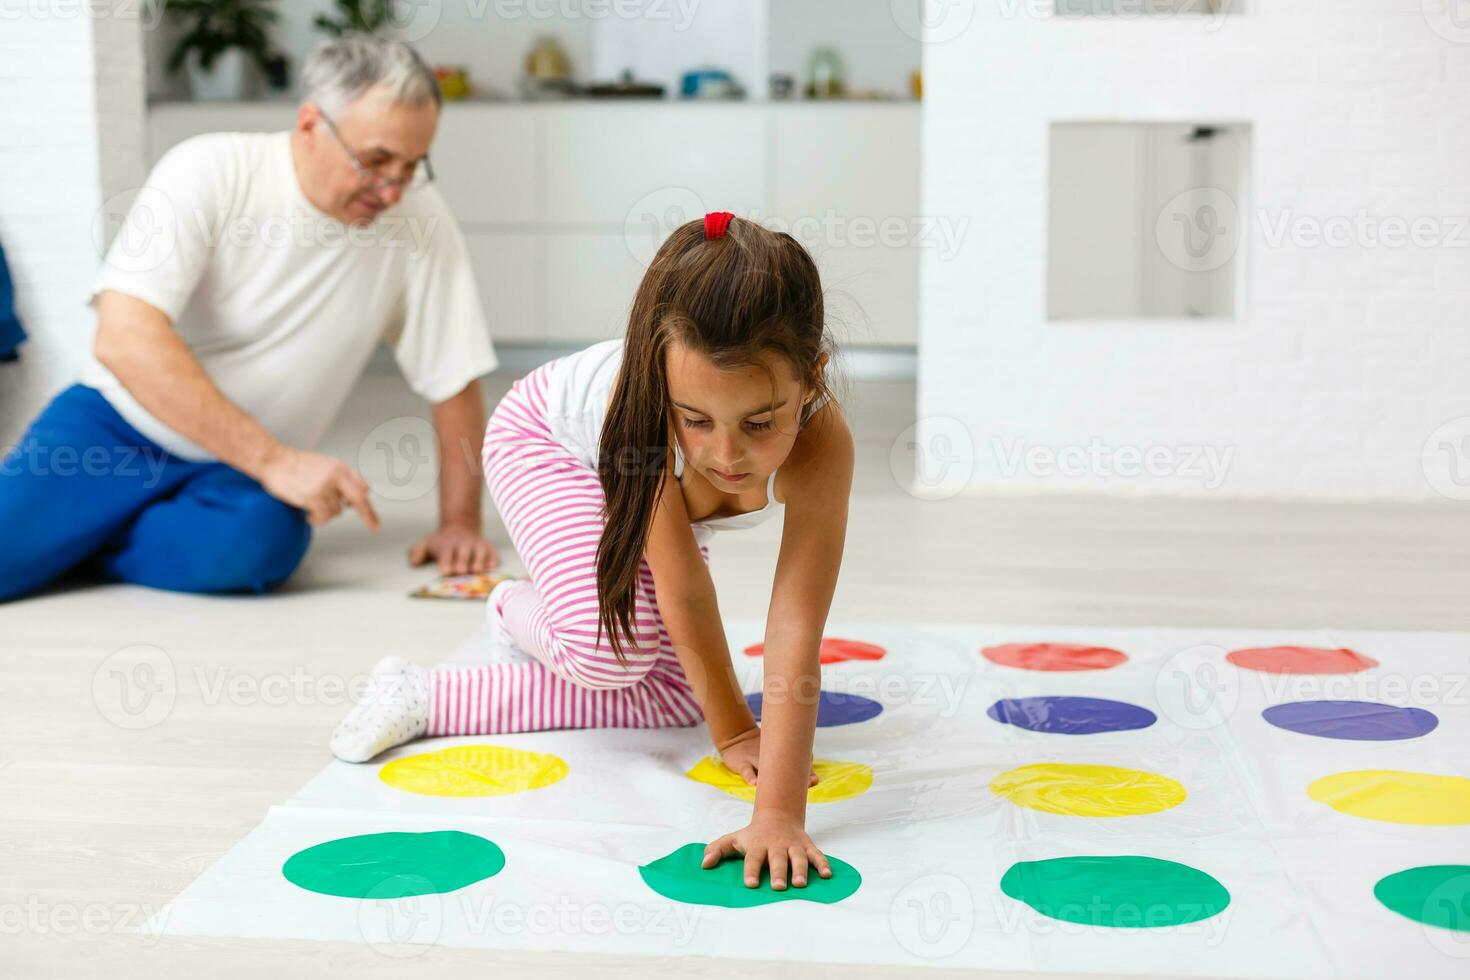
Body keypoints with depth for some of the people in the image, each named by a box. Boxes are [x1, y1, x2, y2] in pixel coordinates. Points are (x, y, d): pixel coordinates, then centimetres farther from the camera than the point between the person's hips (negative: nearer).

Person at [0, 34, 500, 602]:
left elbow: (455, 381, 2)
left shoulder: (418, 216, -7)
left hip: (237, 474, 2)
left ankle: (60, 541, -7)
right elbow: (124, 339, -24)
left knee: (261, 537, -34)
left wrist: (460, 522, -4)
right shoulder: (210, 172, -14)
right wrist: (274, 460, -29)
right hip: (115, 428, -2)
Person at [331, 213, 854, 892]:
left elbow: (795, 637, -44)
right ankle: (527, 616, 5)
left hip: (657, 489, 4)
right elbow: (685, 592, -33)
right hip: (544, 435, -4)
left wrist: (780, 813, -49)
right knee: (613, 647, -30)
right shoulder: (645, 408, -45)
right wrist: (730, 728, -25)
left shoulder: (821, 446, -41)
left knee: (676, 694, -7)